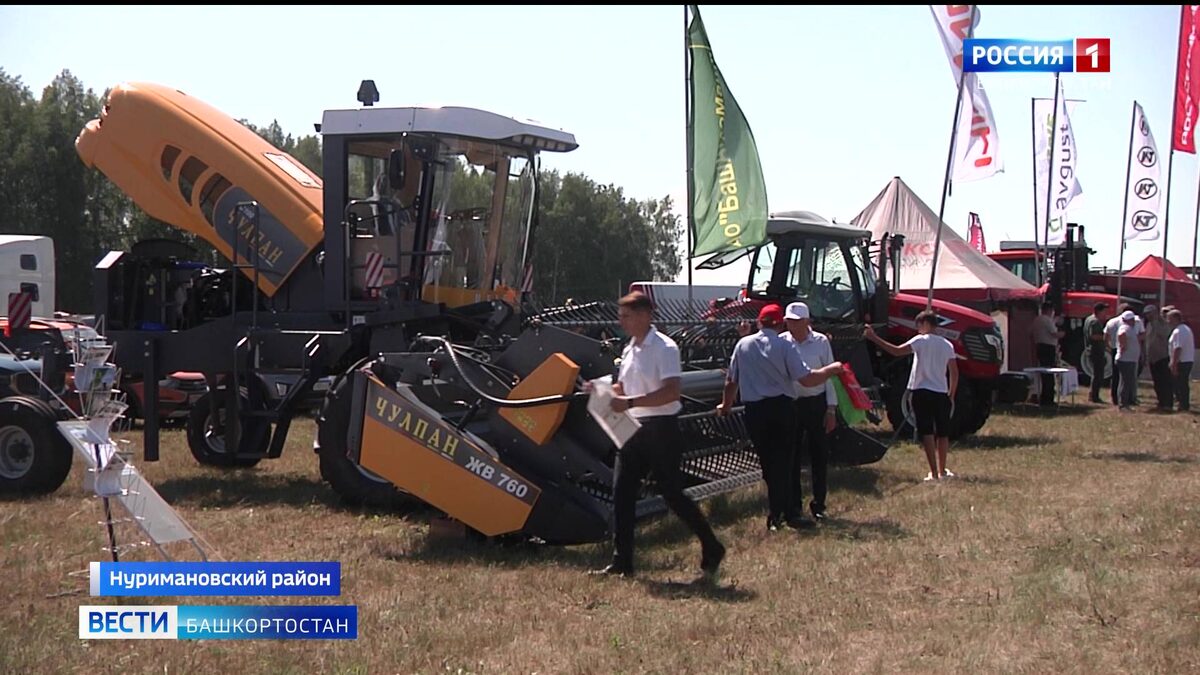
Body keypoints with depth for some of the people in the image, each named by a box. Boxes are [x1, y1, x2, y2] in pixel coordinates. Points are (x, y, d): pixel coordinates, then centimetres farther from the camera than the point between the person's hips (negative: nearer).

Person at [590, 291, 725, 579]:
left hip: (660, 429, -8)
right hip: (633, 429, 8)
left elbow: (671, 392, -23)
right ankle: (622, 563, 7)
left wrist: (630, 402, -27)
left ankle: (712, 550, 13)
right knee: (622, 494, 3)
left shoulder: (664, 348, -13)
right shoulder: (629, 350, 14)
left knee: (672, 493, -4)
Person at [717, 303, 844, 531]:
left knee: (768, 461, 12)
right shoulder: (785, 347, -7)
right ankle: (786, 513, -1)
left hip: (754, 411, 3)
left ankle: (777, 514, 16)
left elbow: (731, 380, 11)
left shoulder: (743, 344, 4)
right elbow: (807, 379, -11)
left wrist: (726, 404, 27)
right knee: (783, 461, 2)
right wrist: (832, 369, 3)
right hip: (780, 407, -3)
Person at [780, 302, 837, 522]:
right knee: (791, 456, 6)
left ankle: (818, 505, 17)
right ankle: (794, 504, 17)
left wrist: (831, 409, -1)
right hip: (789, 403, 1)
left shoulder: (821, 342, -3)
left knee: (819, 455, 6)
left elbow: (830, 375, 1)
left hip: (816, 403, 0)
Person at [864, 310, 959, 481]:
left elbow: (897, 351, -19)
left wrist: (874, 338, -18)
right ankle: (942, 471, 23)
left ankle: (934, 472, -14)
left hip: (922, 391, -5)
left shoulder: (921, 341, -7)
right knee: (942, 433, 14)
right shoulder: (947, 345, 9)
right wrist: (951, 395, 21)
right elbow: (954, 373, 9)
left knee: (927, 433, -6)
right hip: (941, 393, 5)